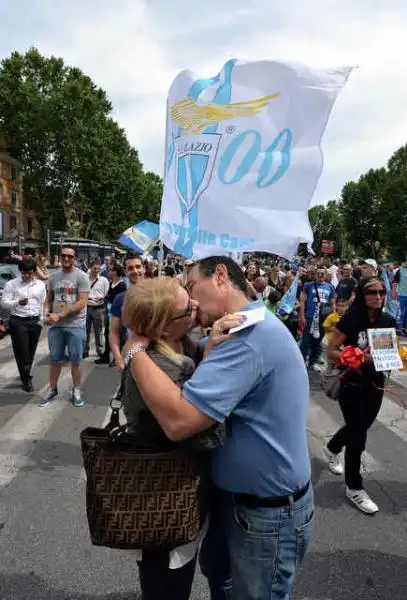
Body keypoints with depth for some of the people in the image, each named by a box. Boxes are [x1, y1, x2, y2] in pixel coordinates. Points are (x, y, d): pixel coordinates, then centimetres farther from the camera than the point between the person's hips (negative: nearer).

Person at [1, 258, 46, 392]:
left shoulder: (40, 285, 8)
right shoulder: (11, 284, -3)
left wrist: (41, 319, 8)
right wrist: (17, 303, -27)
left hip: (35, 321, 3)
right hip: (18, 321, -3)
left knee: (31, 351, 10)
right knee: (22, 351, -3)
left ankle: (25, 376, 28)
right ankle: (27, 379, 8)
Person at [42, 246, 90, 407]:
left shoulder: (81, 276, -8)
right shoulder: (53, 277, 8)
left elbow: (82, 302, -15)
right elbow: (49, 298, 18)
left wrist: (60, 315, -18)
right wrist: (47, 311, -4)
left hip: (75, 325, -4)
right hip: (55, 325, 4)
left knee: (75, 360, 6)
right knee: (55, 360, 15)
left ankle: (76, 390, 21)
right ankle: (52, 389, 29)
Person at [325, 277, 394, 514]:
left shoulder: (389, 321, -2)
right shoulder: (350, 319, -17)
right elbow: (331, 351, -15)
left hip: (376, 384, 6)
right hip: (352, 383, -6)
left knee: (361, 427, 22)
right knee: (358, 433, -1)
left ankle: (332, 448, 52)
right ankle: (354, 488, 17)